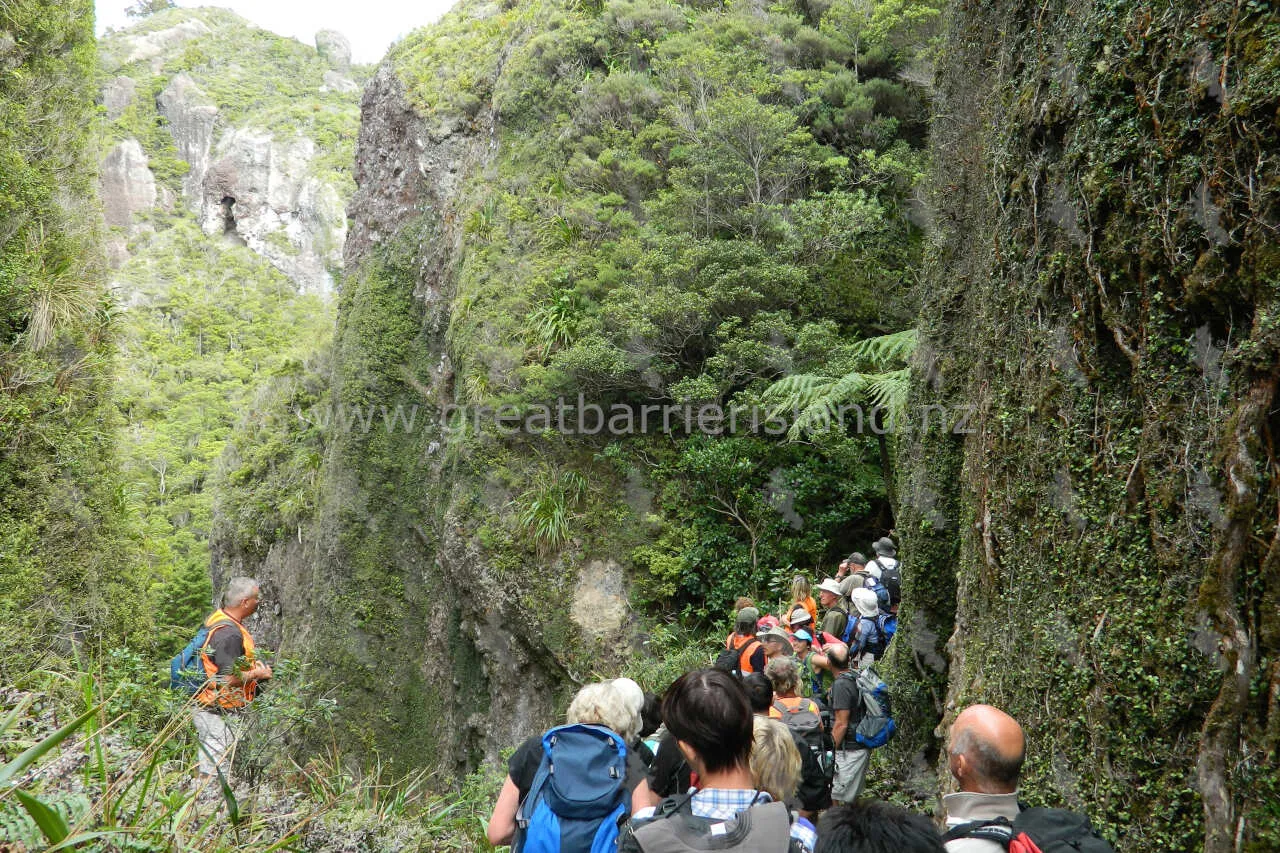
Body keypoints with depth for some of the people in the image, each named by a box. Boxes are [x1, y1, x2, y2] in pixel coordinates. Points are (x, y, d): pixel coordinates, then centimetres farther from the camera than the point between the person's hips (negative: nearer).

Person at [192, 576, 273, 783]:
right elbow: (230, 679, -25)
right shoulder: (229, 633, -23)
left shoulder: (218, 620, 9)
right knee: (214, 773, -4)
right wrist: (257, 674, -10)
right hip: (219, 715, -11)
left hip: (208, 710, 11)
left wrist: (251, 664, 16)